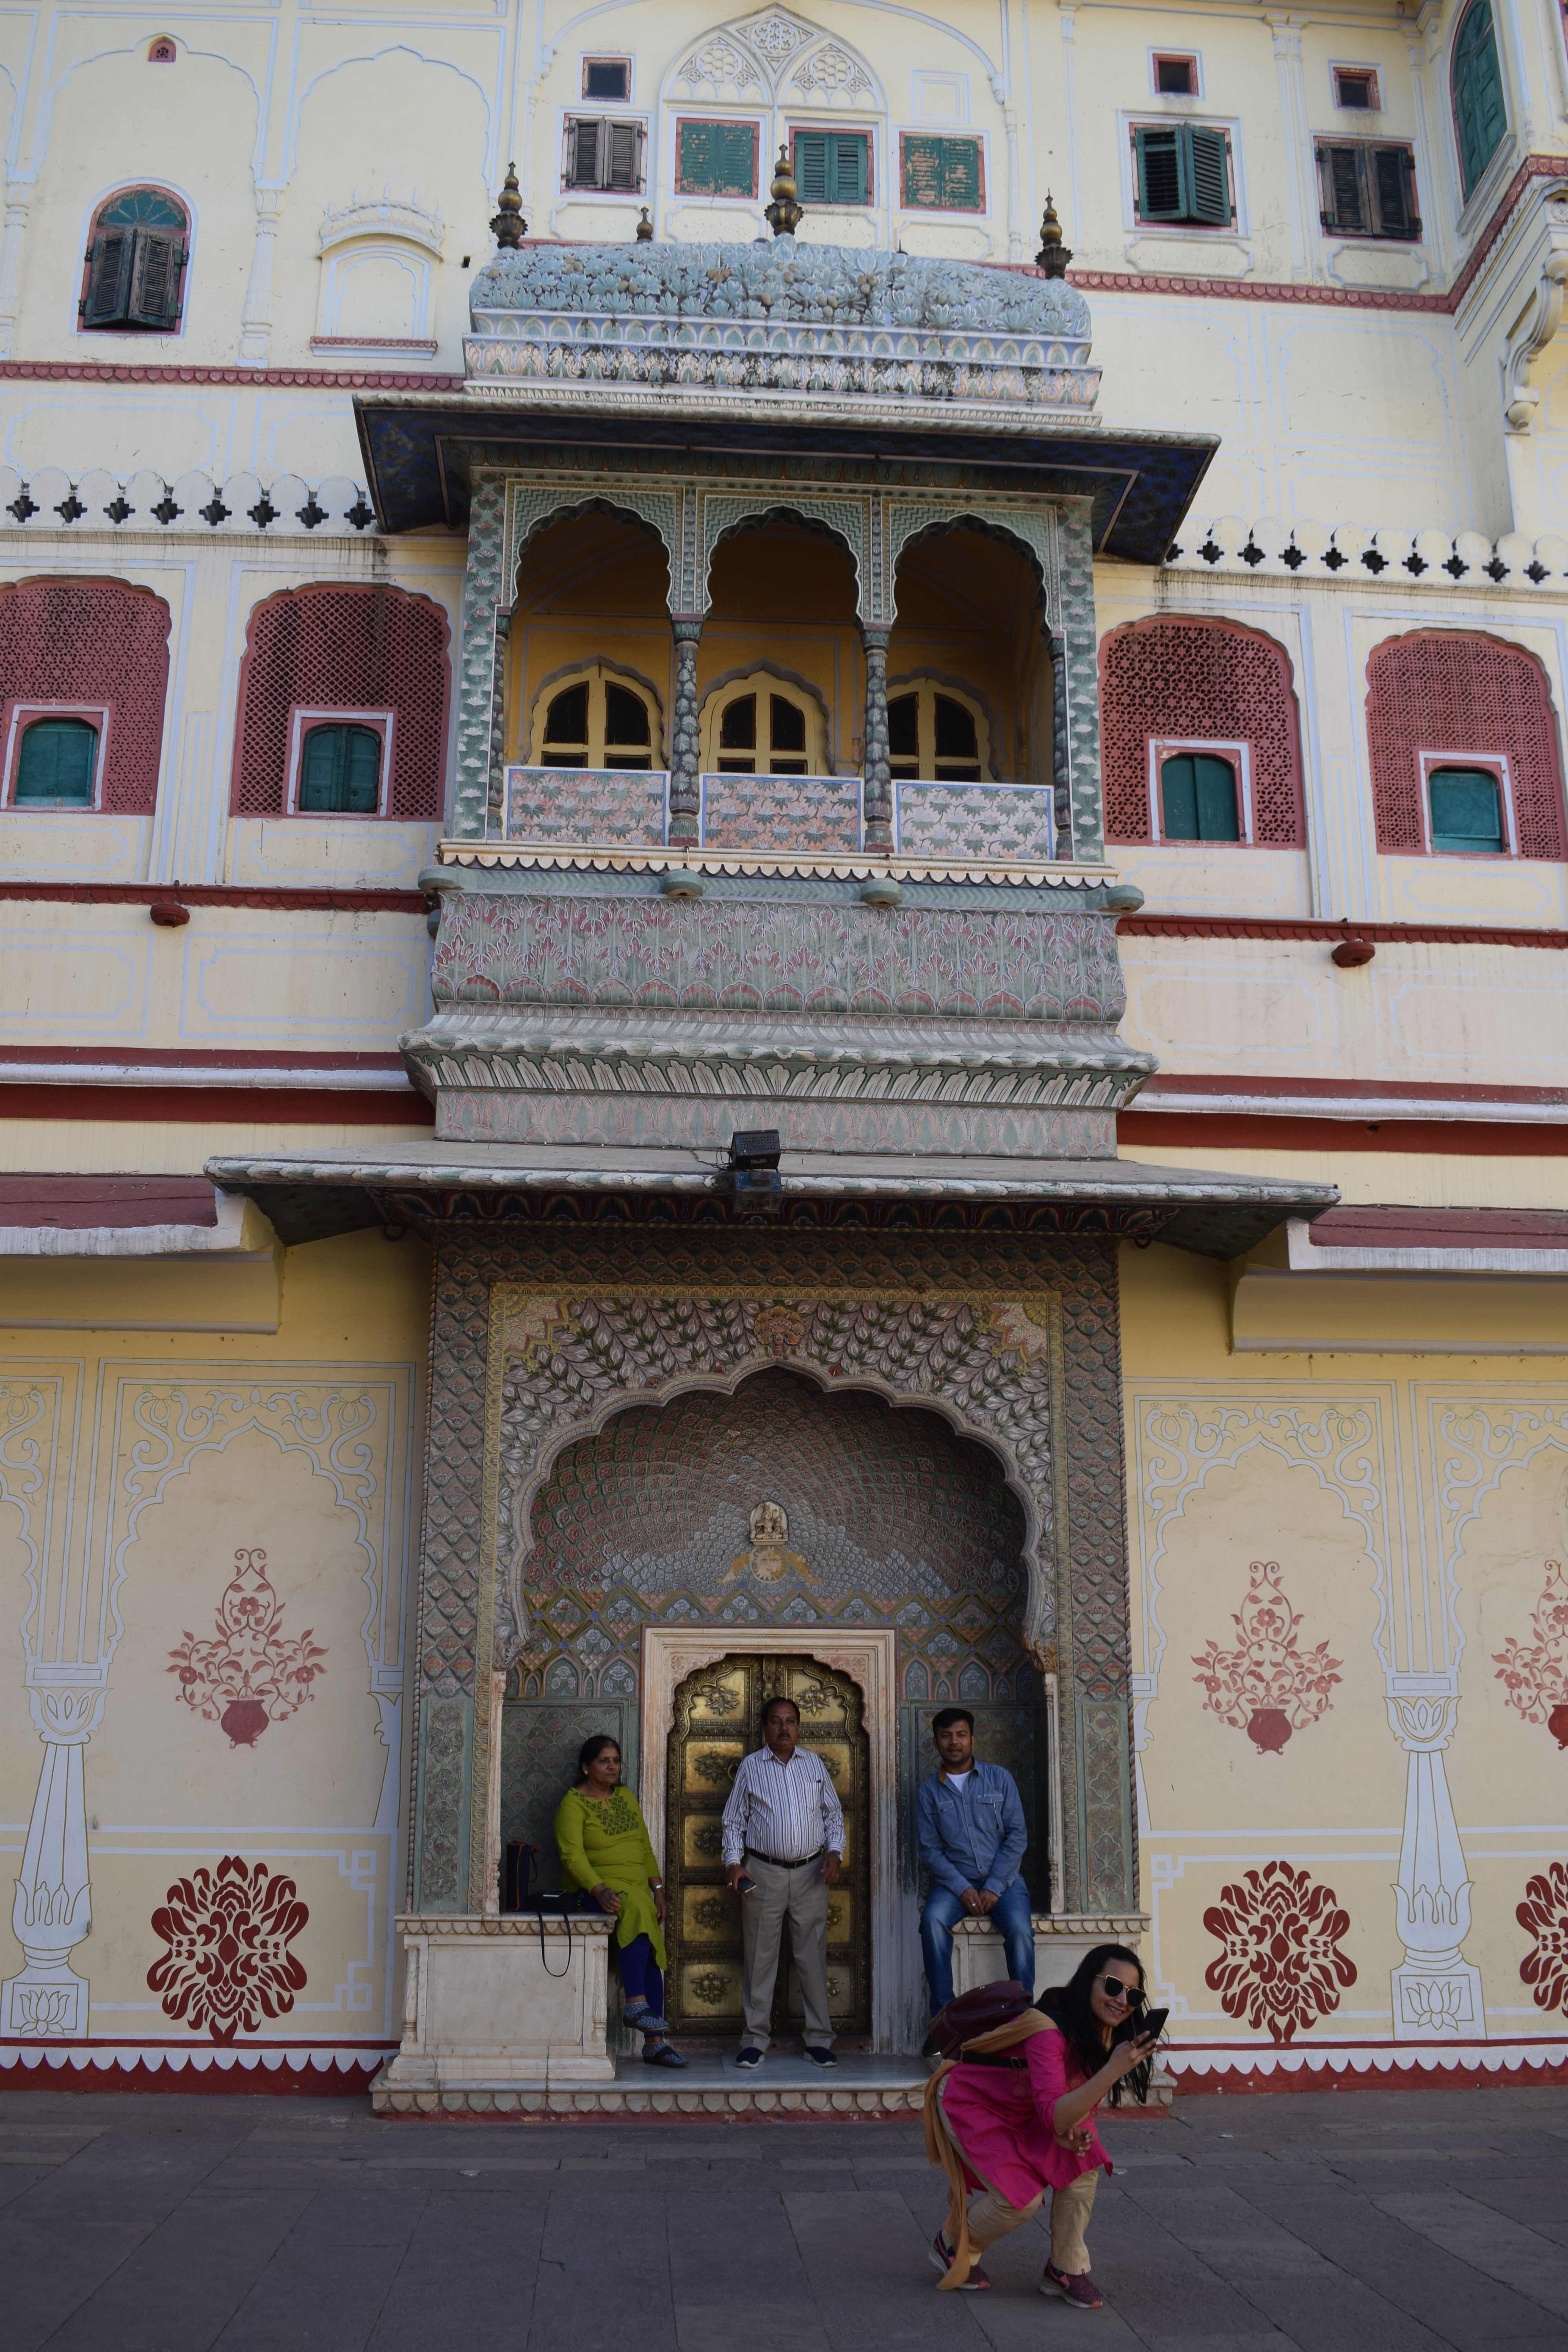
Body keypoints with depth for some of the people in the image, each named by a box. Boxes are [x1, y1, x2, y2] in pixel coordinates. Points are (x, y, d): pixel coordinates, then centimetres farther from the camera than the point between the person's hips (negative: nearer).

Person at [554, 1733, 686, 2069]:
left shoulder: (626, 1797, 16)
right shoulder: (574, 1804, -5)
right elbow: (573, 1856, -16)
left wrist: (658, 1889, 9)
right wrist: (599, 1891, -29)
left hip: (638, 1889, 7)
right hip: (599, 1887, -7)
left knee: (652, 1956, -4)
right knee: (636, 1909, -35)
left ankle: (655, 2042, 0)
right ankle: (637, 2004, -36)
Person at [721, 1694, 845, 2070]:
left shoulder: (815, 1764, 10)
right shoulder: (750, 1766, 4)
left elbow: (834, 1814, 13)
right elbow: (734, 1821, 7)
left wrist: (835, 1853, -1)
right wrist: (734, 1862, -6)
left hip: (811, 1873, 1)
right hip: (764, 1873, -1)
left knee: (813, 1957, 3)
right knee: (759, 1958, 2)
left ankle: (819, 2039, 11)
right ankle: (756, 2038, 12)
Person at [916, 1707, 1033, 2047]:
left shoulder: (999, 1779, 6)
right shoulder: (929, 1791, 7)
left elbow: (1017, 1836, -1)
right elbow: (930, 1850, 0)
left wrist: (994, 1889, -12)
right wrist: (962, 1889, -15)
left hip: (1002, 1879, 0)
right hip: (954, 1880, 0)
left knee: (1020, 1927, -30)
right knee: (933, 1920, -30)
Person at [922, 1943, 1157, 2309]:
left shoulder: (1105, 2033, -12)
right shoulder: (1049, 2030, -37)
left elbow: (1084, 2098, 2)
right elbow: (1054, 2116, -43)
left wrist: (1070, 2131, -21)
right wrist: (1113, 2070, -51)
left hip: (1023, 2112, 7)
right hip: (969, 2103, -7)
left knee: (1083, 2164, -14)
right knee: (1022, 2198, -19)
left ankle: (1066, 2271, 3)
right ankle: (951, 2247, 9)